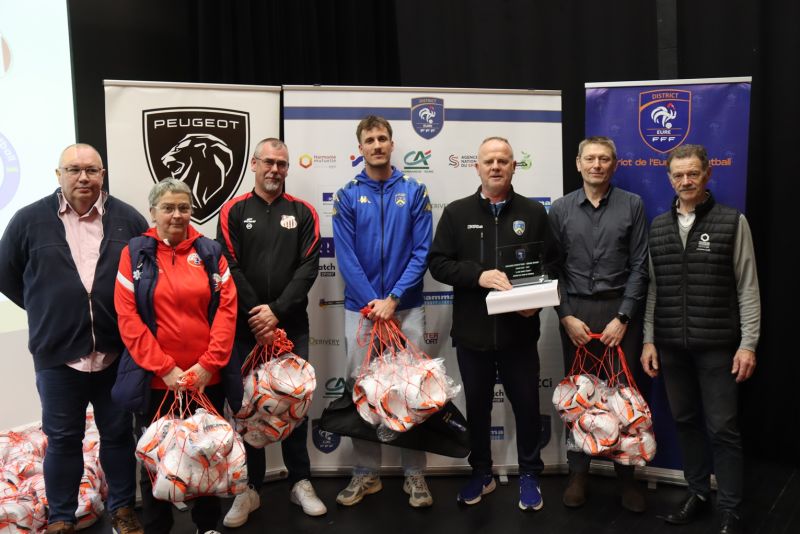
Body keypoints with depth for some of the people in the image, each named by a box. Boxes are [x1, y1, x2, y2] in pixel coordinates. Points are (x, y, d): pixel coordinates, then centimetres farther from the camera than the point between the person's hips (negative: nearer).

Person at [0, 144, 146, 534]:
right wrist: (47, 311, 8)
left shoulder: (127, 219, -1)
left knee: (118, 433, 13)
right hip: (57, 354, 0)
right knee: (63, 439, 12)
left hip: (117, 352, 1)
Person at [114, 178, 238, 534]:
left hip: (207, 378, 2)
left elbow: (227, 309, -1)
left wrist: (208, 363, -10)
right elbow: (127, 317, -6)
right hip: (157, 380, -1)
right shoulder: (135, 253, 1)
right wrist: (165, 369, -13)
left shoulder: (210, 251, 5)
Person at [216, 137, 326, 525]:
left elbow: (308, 267, -4)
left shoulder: (303, 213, 6)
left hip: (292, 326, 1)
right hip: (245, 327, 0)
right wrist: (256, 317, -12)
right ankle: (250, 488, 20)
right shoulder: (233, 212, 4)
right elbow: (229, 268, -5)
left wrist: (277, 311, -14)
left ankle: (301, 482, 21)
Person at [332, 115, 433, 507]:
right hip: (360, 307, 1)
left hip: (406, 306, 0)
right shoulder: (348, 196, 2)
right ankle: (366, 472, 21)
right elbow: (346, 256, -4)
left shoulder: (414, 192, 1)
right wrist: (372, 301, -13)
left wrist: (393, 299, -14)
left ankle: (414, 474, 18)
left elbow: (421, 251, -5)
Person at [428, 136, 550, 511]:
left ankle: (529, 475, 28)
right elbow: (438, 263, -3)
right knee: (477, 406, 14)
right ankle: (481, 473, 32)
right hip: (472, 331, 1)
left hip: (519, 330, 0)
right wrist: (478, 275, -18)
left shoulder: (534, 213, 4)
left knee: (526, 404, 9)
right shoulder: (456, 212, 3)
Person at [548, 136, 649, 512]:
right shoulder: (561, 209, 4)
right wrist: (566, 316, -5)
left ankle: (626, 475, 18)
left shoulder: (632, 205, 1)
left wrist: (623, 317, -8)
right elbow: (553, 268, 3)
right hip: (575, 312, 1)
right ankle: (578, 472, 20)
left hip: (620, 311, -1)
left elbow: (639, 267, -1)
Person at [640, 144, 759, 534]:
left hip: (717, 345, -3)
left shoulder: (732, 222, -2)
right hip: (671, 345, 4)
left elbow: (747, 288, -3)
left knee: (722, 427, 3)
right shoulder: (658, 227, 8)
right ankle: (697, 493, 28)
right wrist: (649, 340, 5)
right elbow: (651, 287, 9)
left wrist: (748, 343, -8)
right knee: (685, 421, 13)